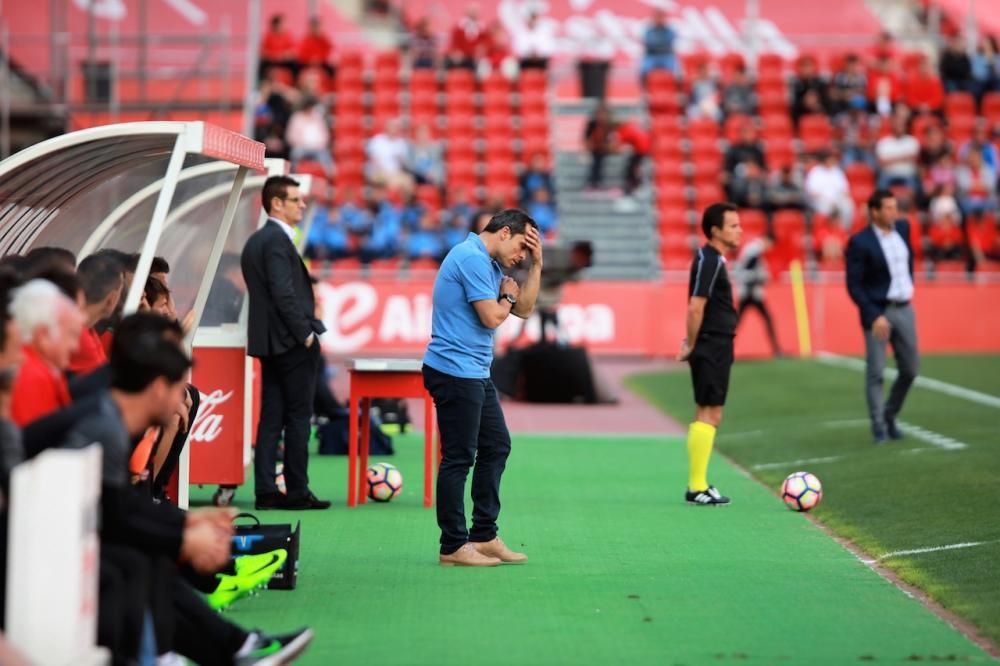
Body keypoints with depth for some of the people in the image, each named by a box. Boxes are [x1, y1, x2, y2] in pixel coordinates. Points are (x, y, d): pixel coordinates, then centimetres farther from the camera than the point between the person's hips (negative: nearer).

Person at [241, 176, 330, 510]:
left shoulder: (255, 241, 16)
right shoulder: (277, 241, -14)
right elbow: (284, 293, -21)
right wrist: (306, 333, -15)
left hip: (268, 341, 9)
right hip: (292, 343, -9)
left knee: (271, 417, 7)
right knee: (298, 416, -3)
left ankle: (266, 490, 6)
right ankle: (297, 491, -1)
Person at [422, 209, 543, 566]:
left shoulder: (489, 264, 16)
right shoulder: (471, 257, -16)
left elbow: (524, 309, 17)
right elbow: (491, 317, -20)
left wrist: (536, 264, 8)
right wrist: (507, 297, 1)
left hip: (475, 374, 11)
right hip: (455, 372, -11)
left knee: (496, 446, 15)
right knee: (458, 458, -4)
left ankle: (484, 536, 20)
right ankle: (453, 547, 3)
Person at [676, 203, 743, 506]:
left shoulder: (713, 259, 15)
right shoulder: (709, 261, -16)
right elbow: (696, 307, -21)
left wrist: (691, 345, 14)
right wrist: (691, 346, -13)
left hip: (716, 348, 10)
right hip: (711, 348, -10)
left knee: (707, 416, 13)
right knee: (708, 415, -7)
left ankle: (698, 485, 19)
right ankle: (698, 488, -5)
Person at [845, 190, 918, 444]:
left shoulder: (903, 228, 5)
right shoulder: (860, 242, -13)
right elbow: (854, 286, -13)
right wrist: (874, 317, -20)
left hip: (904, 309, 6)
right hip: (877, 311, -6)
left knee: (910, 369, 8)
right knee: (875, 372, -4)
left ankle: (890, 417, 26)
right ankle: (878, 426, 5)